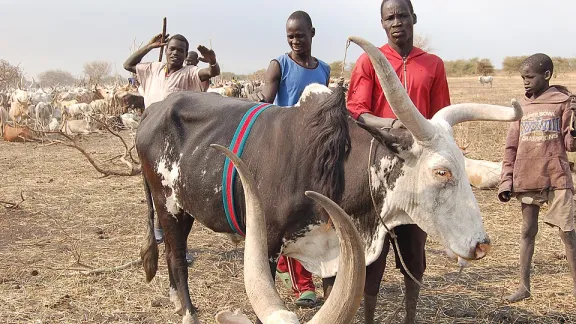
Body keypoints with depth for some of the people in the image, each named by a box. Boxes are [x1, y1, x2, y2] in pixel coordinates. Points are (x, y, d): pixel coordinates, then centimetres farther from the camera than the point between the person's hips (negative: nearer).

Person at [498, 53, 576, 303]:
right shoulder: (522, 107, 10)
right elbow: (511, 147, 11)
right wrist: (506, 181, 6)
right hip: (527, 180, 4)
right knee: (527, 231, 9)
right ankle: (524, 286, 17)